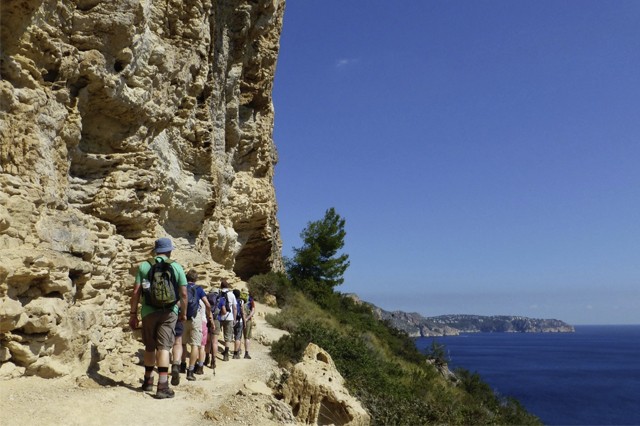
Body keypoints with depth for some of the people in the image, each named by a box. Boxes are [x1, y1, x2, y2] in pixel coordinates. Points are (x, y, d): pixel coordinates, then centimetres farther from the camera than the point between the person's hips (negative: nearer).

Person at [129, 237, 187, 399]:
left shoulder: (144, 266, 3)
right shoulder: (176, 267, 1)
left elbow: (136, 292, -2)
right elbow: (183, 293, -1)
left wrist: (133, 313, 5)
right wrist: (183, 313, 10)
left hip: (148, 311, 2)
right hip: (168, 312, -2)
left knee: (149, 346, 16)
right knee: (164, 346, -4)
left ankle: (148, 381, 29)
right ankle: (162, 386, -11)